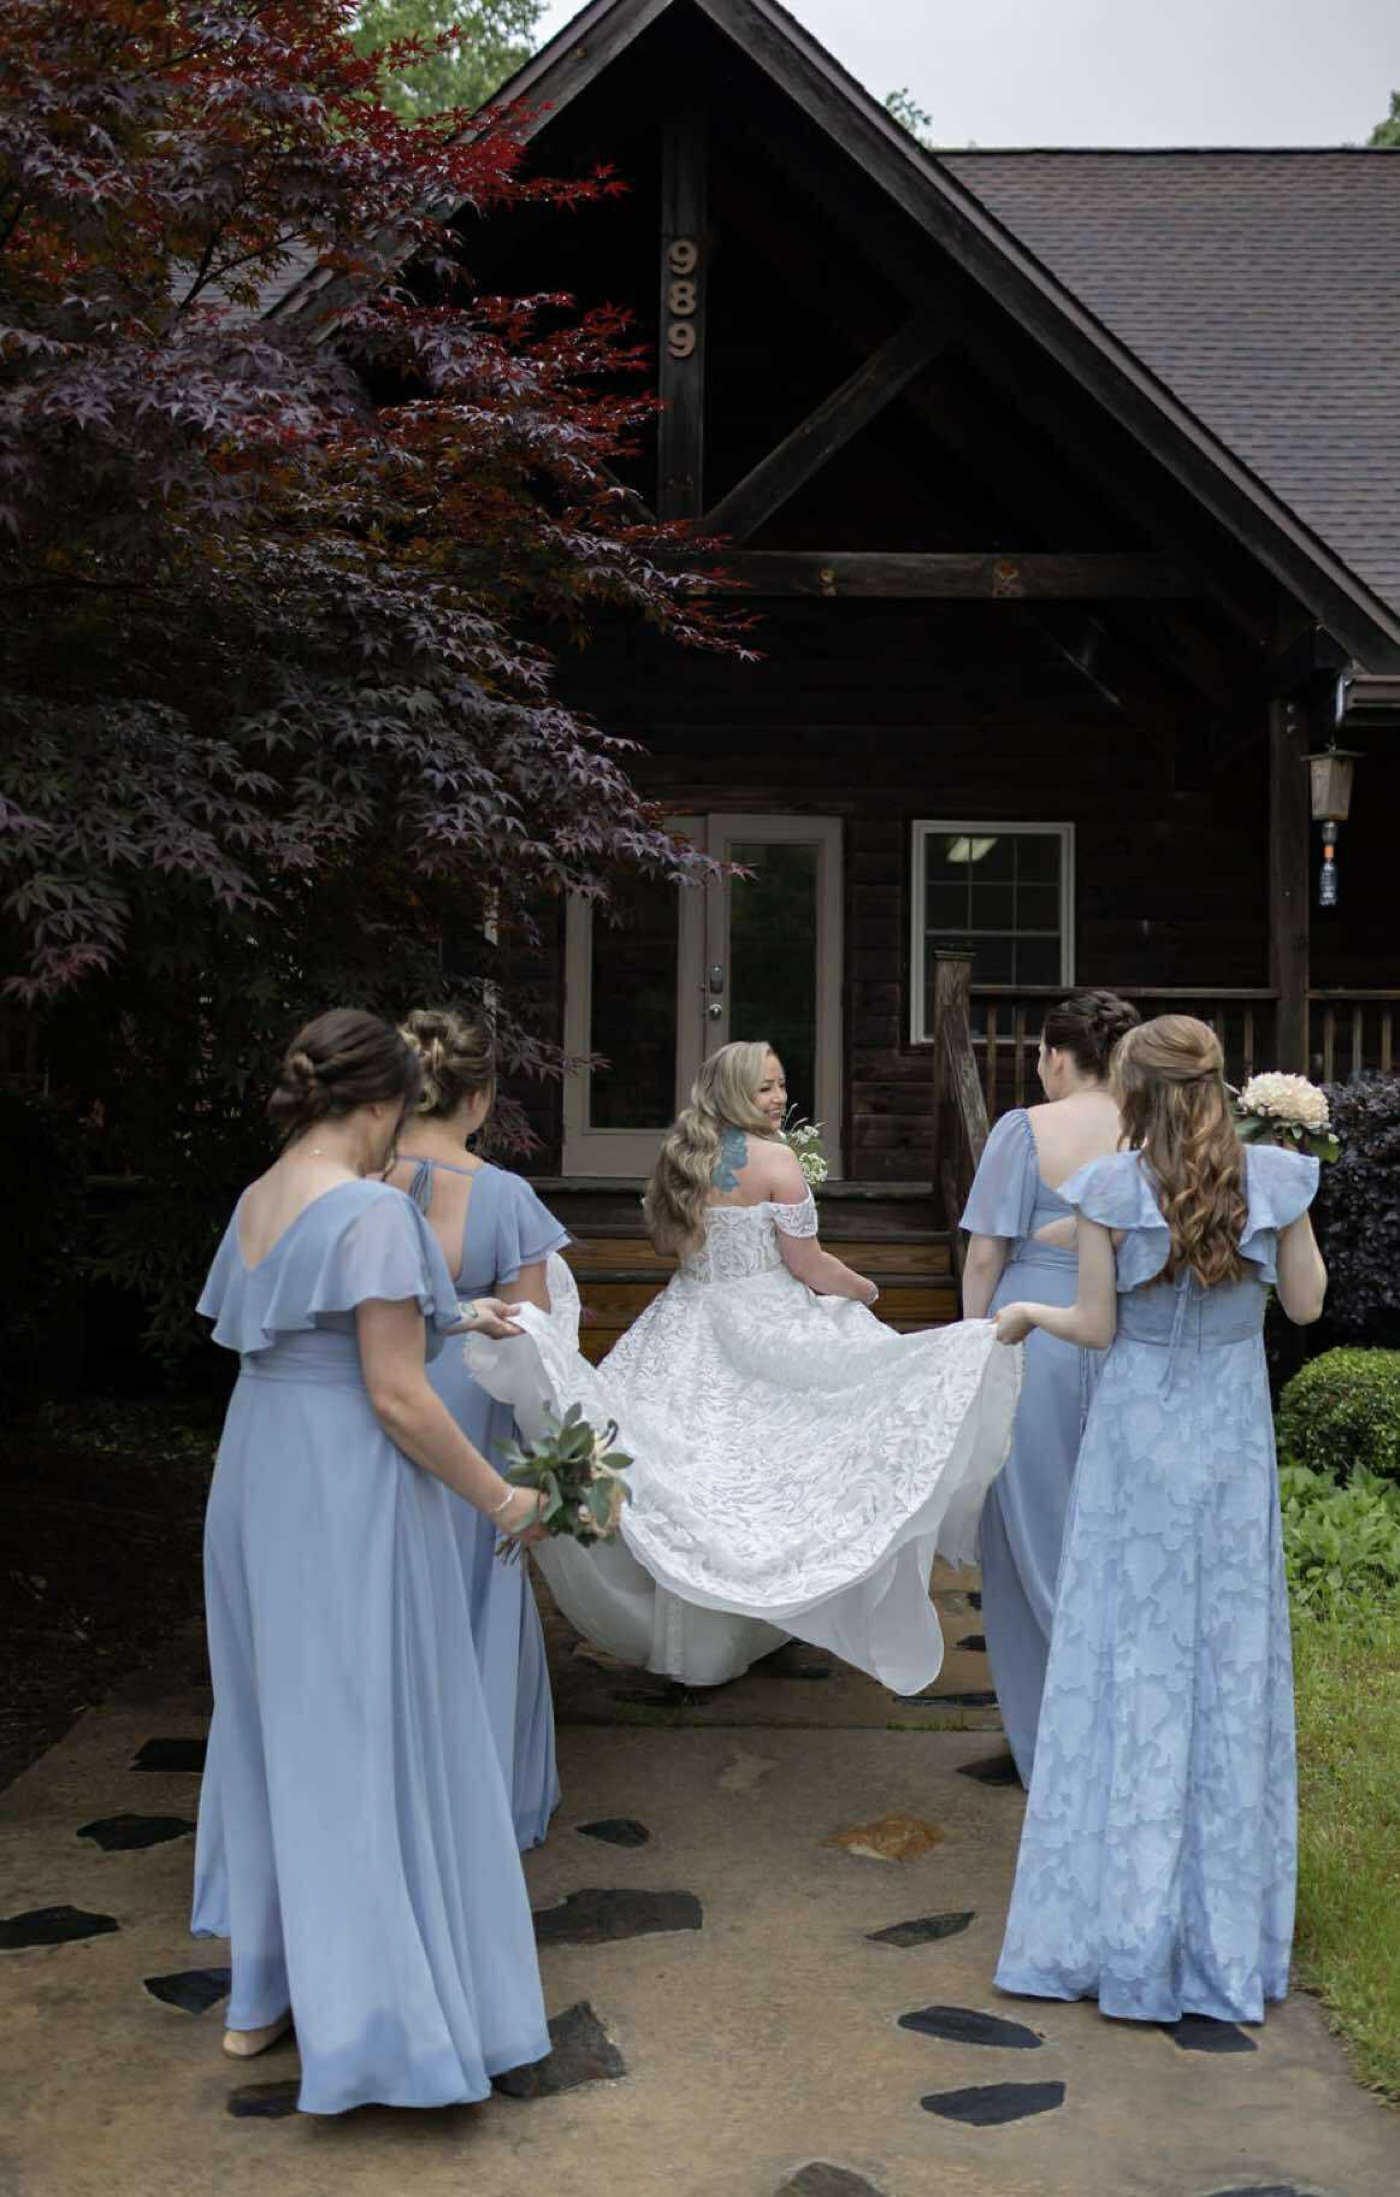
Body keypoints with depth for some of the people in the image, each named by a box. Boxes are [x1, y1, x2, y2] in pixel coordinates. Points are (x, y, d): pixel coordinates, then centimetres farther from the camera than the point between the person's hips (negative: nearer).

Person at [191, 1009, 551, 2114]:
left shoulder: (254, 1203, 6)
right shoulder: (374, 1213, -18)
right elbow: (398, 1399, -19)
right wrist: (501, 1499, -9)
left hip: (258, 1485, 8)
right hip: (350, 1496, -8)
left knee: (280, 1728, 20)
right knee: (368, 1744, 2)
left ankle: (262, 1992, 33)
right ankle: (366, 2026, 12)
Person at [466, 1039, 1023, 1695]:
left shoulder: (680, 1156, 7)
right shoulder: (772, 1158, -12)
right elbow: (808, 1266, -11)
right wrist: (865, 1289, 7)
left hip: (688, 1331, 6)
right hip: (765, 1329, -6)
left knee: (696, 1469, 8)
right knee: (772, 1467, 6)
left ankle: (691, 1636, 15)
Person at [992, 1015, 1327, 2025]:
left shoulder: (1110, 1189, -11)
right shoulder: (1273, 1177, -6)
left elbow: (1097, 1328, -7)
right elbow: (1307, 1302, 3)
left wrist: (1028, 1314, 13)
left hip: (1138, 1430, -2)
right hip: (1234, 1431, 2)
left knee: (1132, 1658, 7)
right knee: (1231, 1659, 10)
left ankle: (1125, 1931, 13)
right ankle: (1227, 1930, 18)